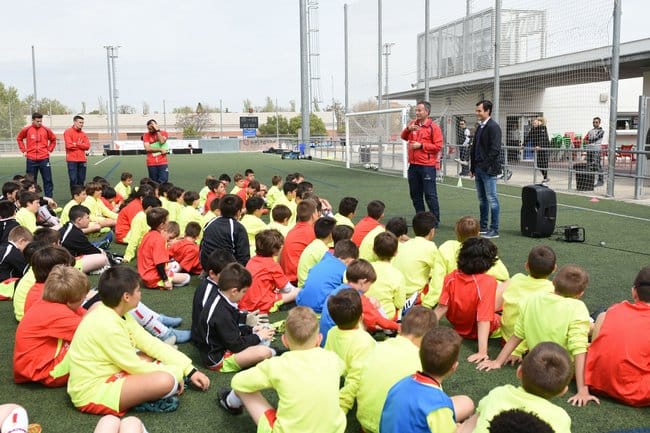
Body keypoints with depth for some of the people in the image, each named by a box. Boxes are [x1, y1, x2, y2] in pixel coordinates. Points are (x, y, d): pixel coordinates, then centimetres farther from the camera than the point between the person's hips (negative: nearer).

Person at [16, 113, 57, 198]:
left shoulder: (46, 130, 1)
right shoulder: (26, 130, 0)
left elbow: (53, 139, 16)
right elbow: (19, 139, 17)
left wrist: (49, 150, 6)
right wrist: (23, 150, 9)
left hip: (44, 159, 0)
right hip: (31, 160, 0)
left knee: (48, 180, -1)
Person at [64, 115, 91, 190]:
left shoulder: (83, 134, 14)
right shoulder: (68, 132, -2)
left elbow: (87, 146, 3)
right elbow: (69, 145, -14)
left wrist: (76, 144, -8)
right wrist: (81, 145, -1)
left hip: (82, 160, 5)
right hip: (72, 160, -5)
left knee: (81, 180, 7)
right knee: (73, 180, -5)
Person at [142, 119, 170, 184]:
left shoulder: (163, 133, 7)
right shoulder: (146, 135, 6)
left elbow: (162, 141, -13)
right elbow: (147, 148, -6)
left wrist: (157, 130, -13)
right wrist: (161, 150, -8)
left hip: (162, 162, 0)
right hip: (151, 163, 1)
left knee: (163, 182, -10)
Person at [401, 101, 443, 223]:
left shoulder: (434, 127, -6)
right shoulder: (413, 124, 12)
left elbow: (438, 146, -11)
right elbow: (404, 137, 6)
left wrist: (421, 145, -15)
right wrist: (408, 129, -13)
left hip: (428, 166, -6)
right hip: (413, 165, 7)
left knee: (430, 194, -4)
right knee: (415, 194, 12)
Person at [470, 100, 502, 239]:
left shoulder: (493, 127, -12)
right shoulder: (480, 127, 15)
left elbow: (495, 150, -18)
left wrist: (485, 166, -17)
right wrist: (473, 167, 14)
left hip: (488, 170, -9)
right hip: (479, 170, 9)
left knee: (492, 199, -4)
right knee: (482, 200, 14)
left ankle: (494, 230, 1)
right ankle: (483, 227, 22)